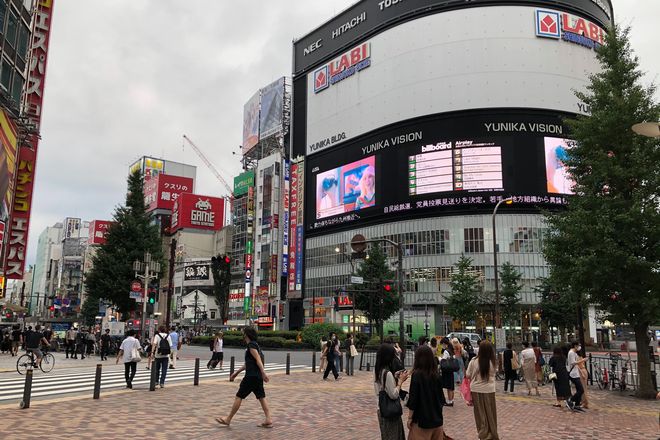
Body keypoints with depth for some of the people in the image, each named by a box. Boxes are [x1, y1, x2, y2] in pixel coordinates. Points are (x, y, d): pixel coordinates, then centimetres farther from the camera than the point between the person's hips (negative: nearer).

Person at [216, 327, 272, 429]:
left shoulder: (251, 345, -10)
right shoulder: (254, 345, 20)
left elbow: (258, 359, -22)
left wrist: (263, 372, -30)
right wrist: (236, 372, 31)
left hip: (251, 376, -9)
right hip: (258, 376, 9)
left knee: (239, 396, 1)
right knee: (261, 397, 7)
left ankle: (228, 419, 10)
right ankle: (268, 420, 2)